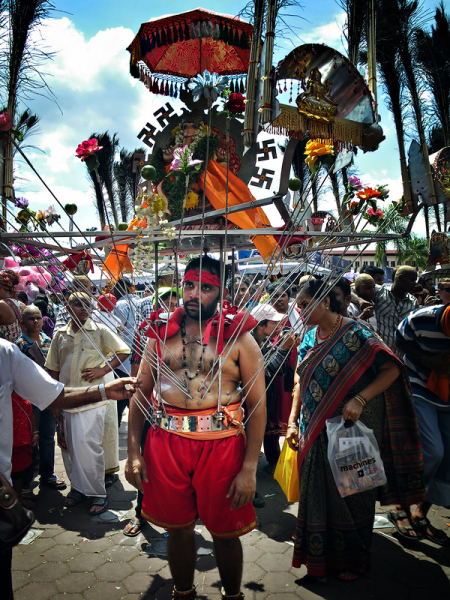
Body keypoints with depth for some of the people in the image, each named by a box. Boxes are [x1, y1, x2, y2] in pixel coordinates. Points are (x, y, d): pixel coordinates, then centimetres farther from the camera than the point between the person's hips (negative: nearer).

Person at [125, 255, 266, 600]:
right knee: (177, 527, 17)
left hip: (221, 443, -2)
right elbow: (141, 394, 9)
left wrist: (250, 468, -11)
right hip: (166, 441, 3)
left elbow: (257, 404, -6)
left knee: (225, 532, 12)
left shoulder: (239, 338, -4)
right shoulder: (160, 335, 6)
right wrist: (133, 452, 3)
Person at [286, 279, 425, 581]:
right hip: (316, 431, 6)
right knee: (318, 491, 15)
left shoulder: (354, 333, -14)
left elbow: (392, 369, -18)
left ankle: (353, 557, 32)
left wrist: (359, 400, -27)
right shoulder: (309, 339, 6)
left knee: (350, 492, 9)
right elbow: (301, 382, 11)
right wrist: (293, 421, 5)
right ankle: (320, 554, 36)